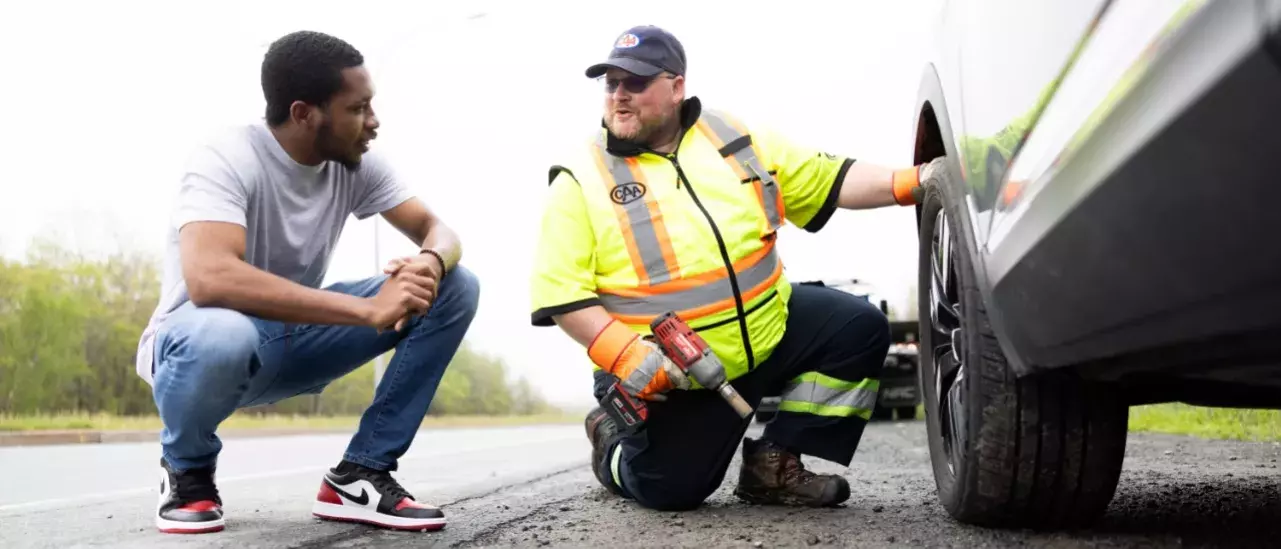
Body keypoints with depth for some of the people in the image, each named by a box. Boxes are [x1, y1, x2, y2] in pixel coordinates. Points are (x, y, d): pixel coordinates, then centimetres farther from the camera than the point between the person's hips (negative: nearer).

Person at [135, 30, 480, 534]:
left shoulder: (357, 163, -6)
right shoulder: (227, 160, -26)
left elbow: (436, 228, -5)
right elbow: (208, 278, -42)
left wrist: (430, 263, -32)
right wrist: (368, 309, -43)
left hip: (293, 337, 6)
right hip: (198, 338, -6)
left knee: (456, 288, -10)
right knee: (221, 335, -44)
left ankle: (360, 476, -6)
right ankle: (187, 471, -9)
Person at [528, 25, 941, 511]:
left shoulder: (735, 138, 4)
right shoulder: (582, 178, -9)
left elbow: (825, 181, 7)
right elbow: (559, 291, -13)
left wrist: (910, 183, -7)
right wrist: (625, 354, -26)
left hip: (770, 329, 4)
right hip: (666, 372, -4)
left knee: (859, 329, -8)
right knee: (670, 490, -11)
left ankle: (773, 464, 1)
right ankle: (612, 440, 26)